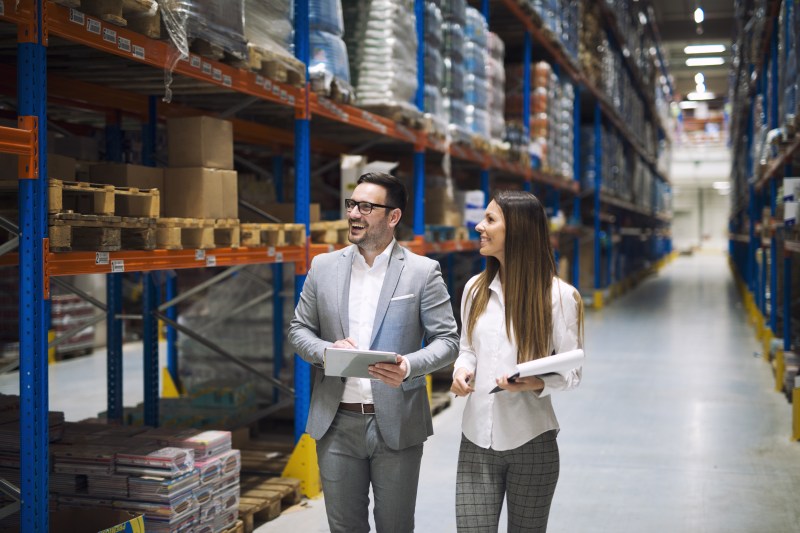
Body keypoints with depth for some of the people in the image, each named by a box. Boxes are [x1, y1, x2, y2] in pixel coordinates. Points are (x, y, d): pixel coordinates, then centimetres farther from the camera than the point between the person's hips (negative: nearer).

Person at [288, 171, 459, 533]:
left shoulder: (422, 272, -3)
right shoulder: (324, 267, 6)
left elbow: (447, 340, -4)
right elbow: (299, 329, 11)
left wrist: (409, 366, -24)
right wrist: (326, 350, -12)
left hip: (396, 424, -2)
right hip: (336, 423, 3)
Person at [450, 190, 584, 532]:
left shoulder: (559, 296, -8)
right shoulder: (475, 289, 5)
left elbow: (572, 373, -5)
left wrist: (537, 384, -25)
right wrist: (462, 371, -6)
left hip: (531, 441, -3)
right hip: (477, 440, 3)